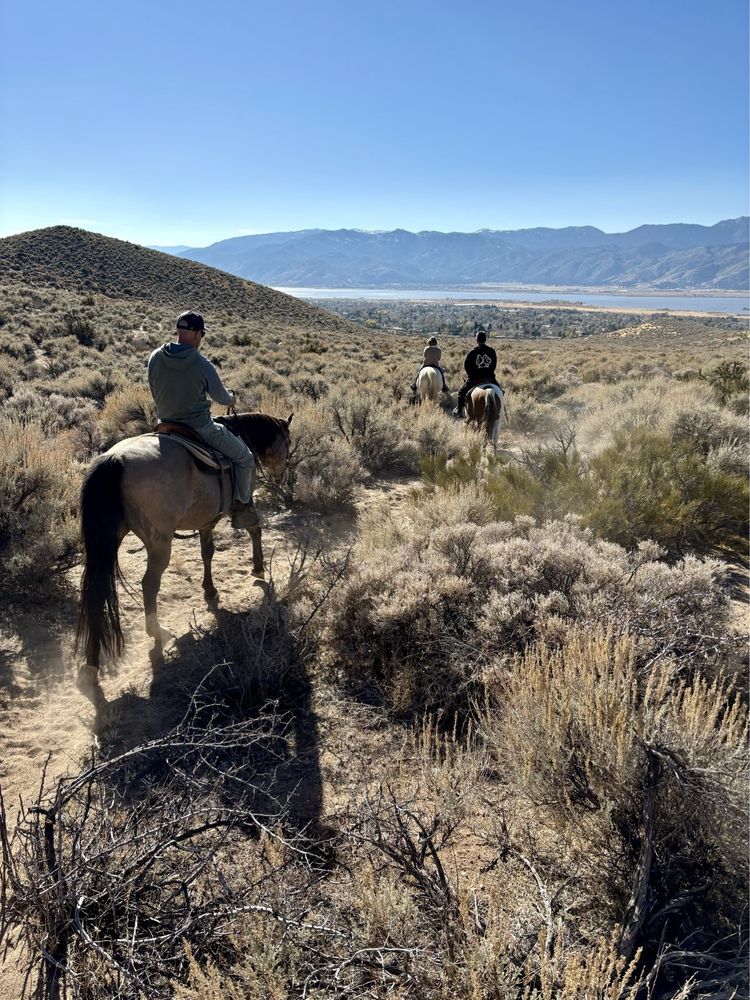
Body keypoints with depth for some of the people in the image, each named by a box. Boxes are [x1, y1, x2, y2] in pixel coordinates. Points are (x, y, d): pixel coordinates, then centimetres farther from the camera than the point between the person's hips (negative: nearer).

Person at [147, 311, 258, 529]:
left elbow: (155, 393, 9)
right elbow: (221, 397, -3)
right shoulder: (203, 365, -18)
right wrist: (232, 399, 20)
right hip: (200, 429, -6)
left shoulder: (155, 357, -4)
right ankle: (241, 508, 14)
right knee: (244, 457, 12)